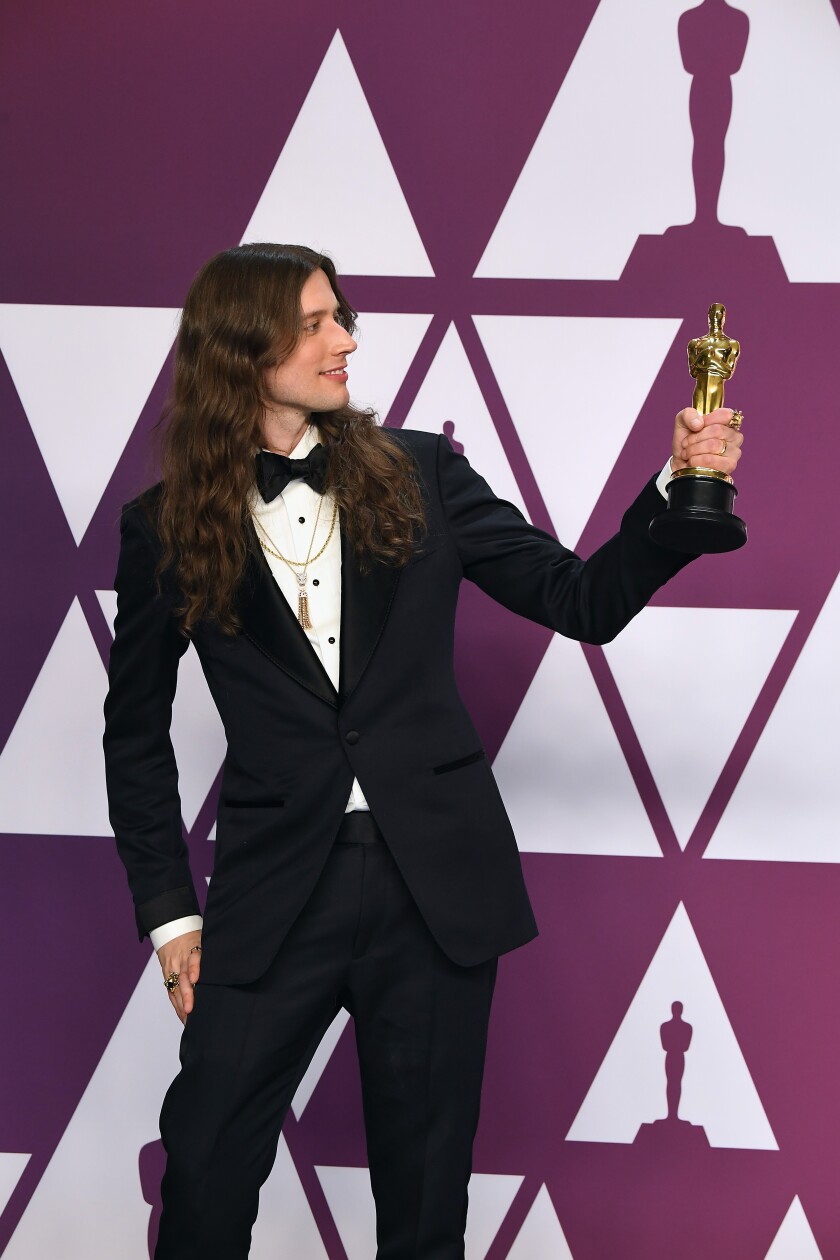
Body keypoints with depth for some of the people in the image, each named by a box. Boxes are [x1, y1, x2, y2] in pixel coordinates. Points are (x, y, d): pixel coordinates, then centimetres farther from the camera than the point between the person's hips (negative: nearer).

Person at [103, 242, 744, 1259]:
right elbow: (135, 734, 8)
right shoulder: (167, 528, 1)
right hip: (274, 890, -1)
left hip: (437, 881, 1)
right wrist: (169, 911, 4)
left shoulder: (419, 476, 5)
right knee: (205, 1170, 0)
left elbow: (581, 602, 4)